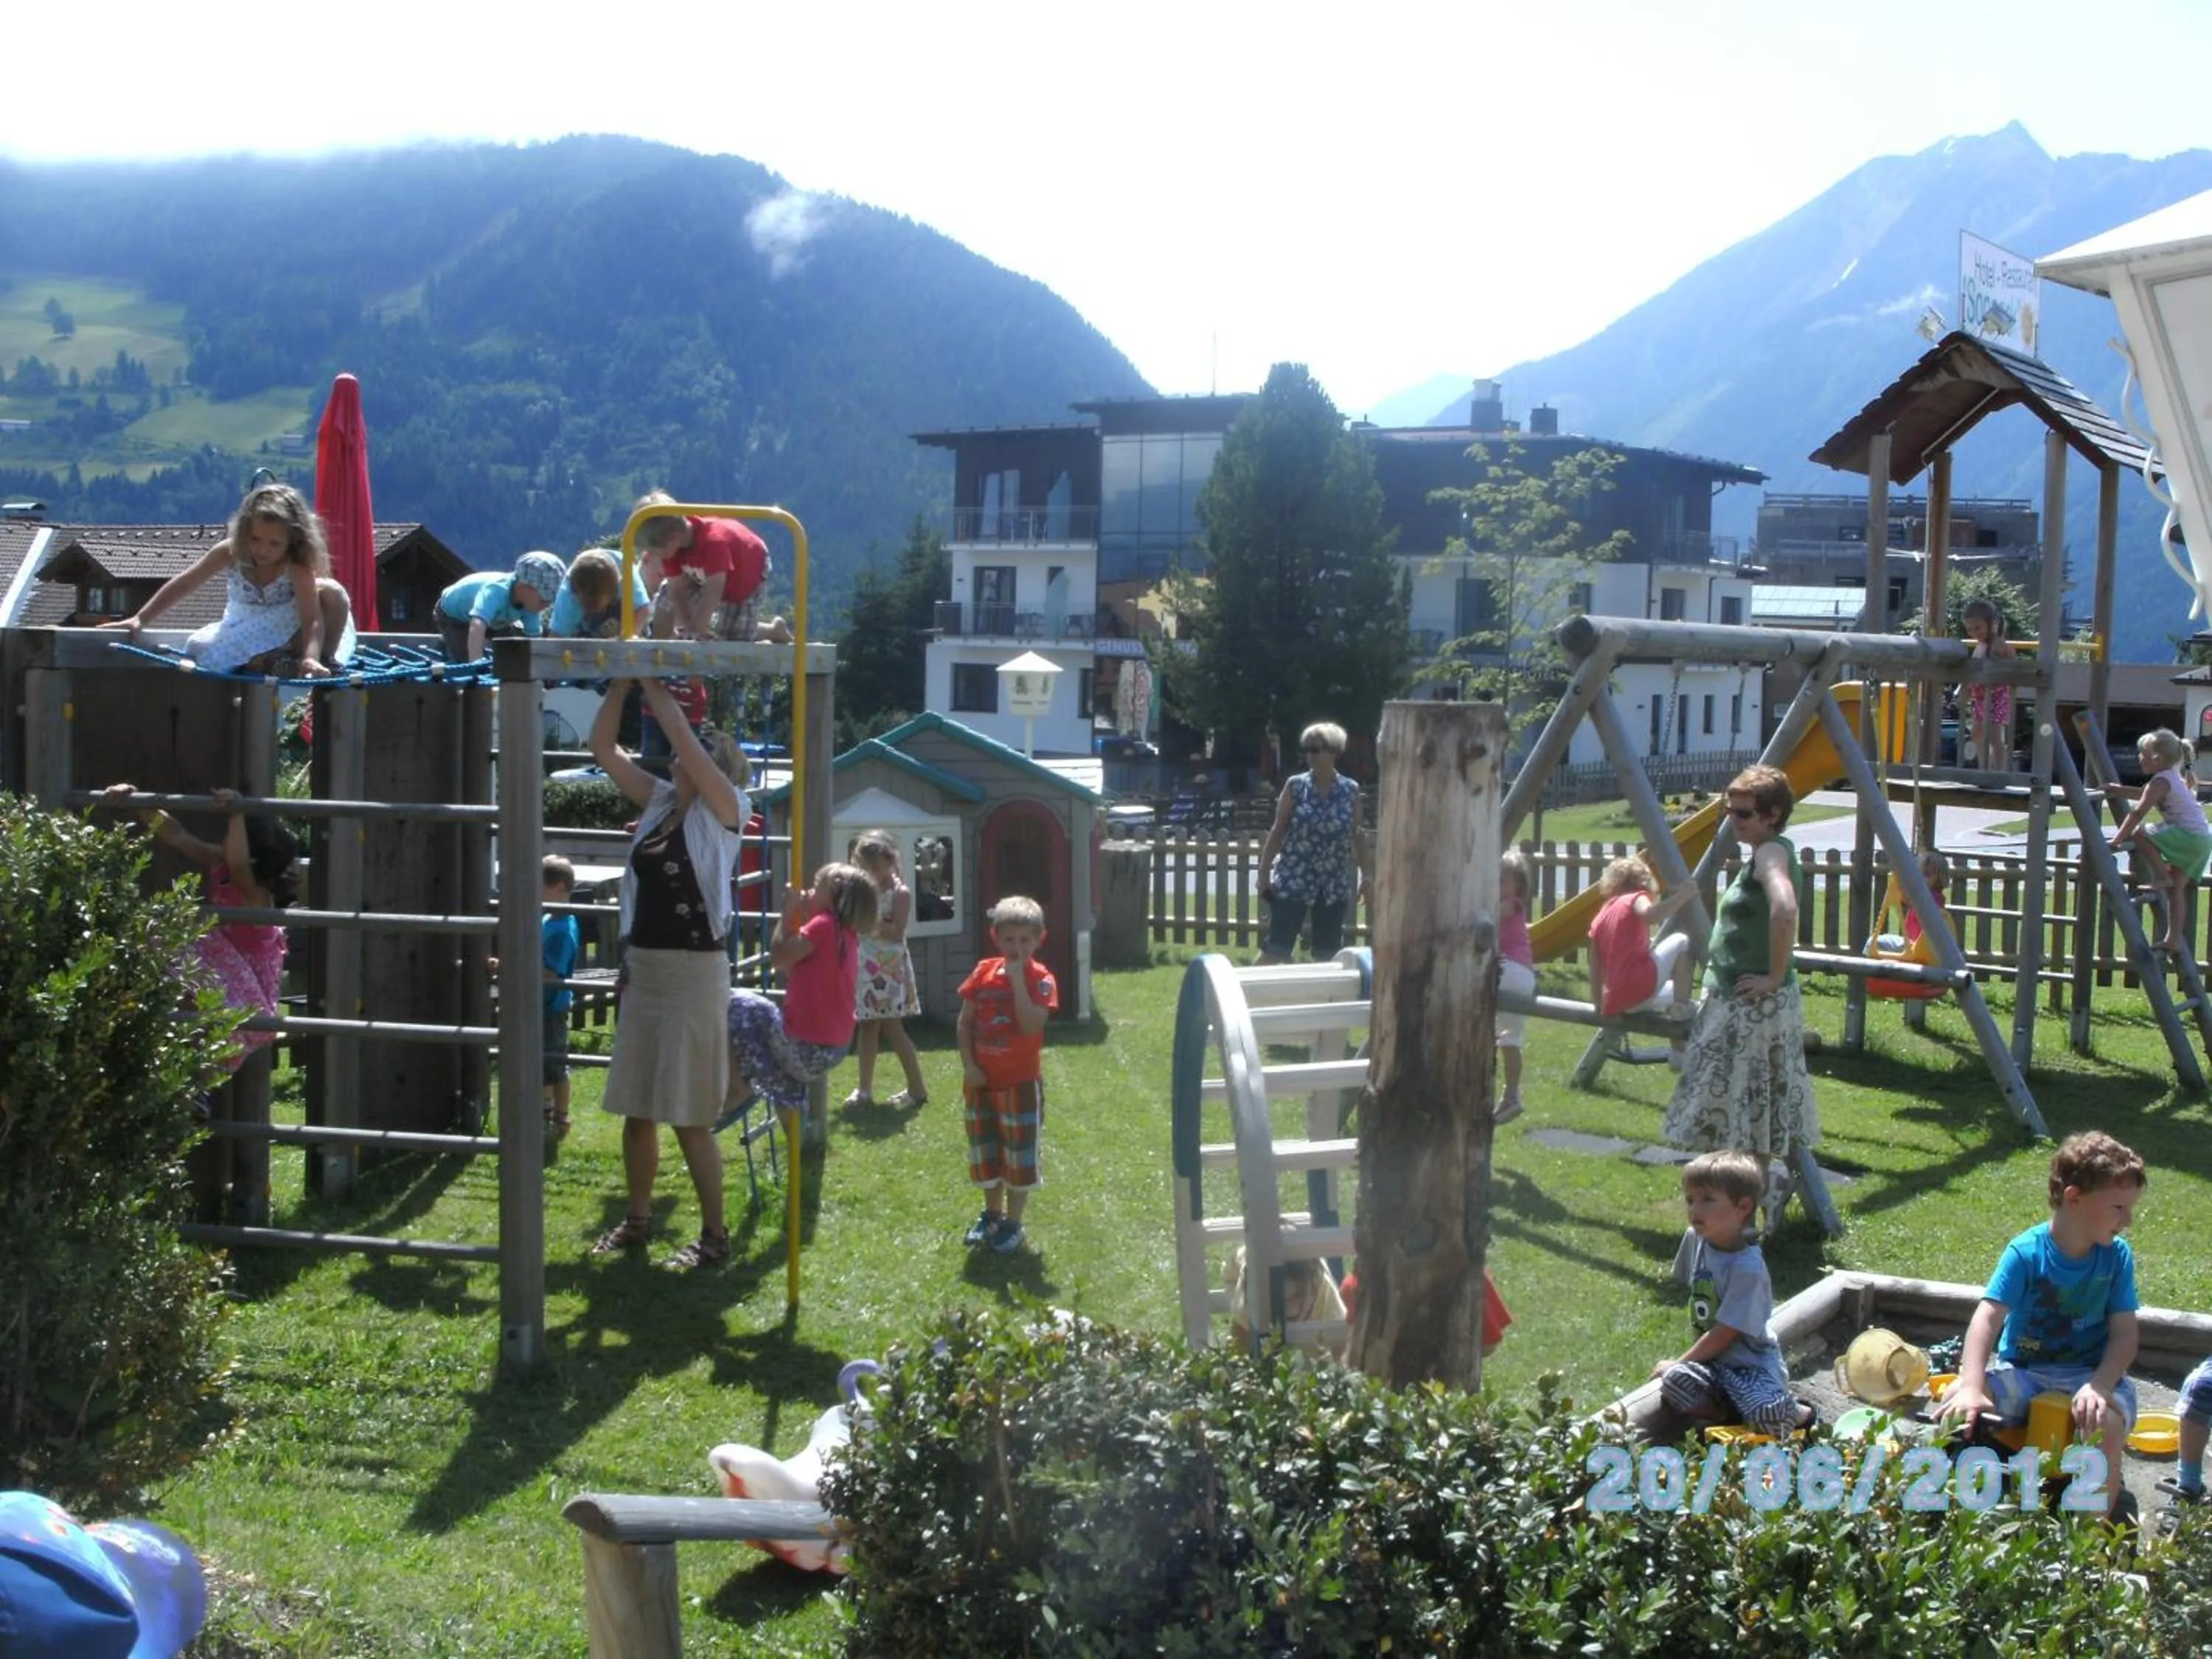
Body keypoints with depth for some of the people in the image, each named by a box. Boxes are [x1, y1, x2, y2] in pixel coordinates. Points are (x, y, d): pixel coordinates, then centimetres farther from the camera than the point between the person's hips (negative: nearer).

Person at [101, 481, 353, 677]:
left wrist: (311, 659, -55)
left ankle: (325, 661, -17)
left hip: (288, 631, -3)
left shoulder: (298, 566, -27)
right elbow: (183, 584, -7)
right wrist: (139, 620, -7)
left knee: (332, 592, -31)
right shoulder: (230, 552, -17)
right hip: (245, 634, 3)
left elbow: (312, 618, -37)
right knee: (200, 647, -27)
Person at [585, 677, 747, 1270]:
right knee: (636, 1107, 13)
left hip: (696, 973, -7)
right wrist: (623, 680, 0)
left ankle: (715, 1235, 8)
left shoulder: (724, 810, -7)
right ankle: (637, 1219, 27)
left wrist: (658, 690, -14)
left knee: (690, 1116, -3)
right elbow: (602, 747, 8)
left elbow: (691, 747, -22)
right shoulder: (658, 799, 10)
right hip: (641, 968, 7)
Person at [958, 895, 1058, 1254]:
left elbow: (1031, 1026, -27)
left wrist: (1017, 980, -27)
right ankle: (992, 1215, 35)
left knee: (1020, 1154, 5)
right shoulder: (983, 972, -1)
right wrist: (968, 1065, -7)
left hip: (1021, 1082, -4)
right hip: (982, 1080, 4)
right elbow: (965, 1022, 3)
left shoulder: (1040, 979, -13)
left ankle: (1013, 1223, 19)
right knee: (985, 1150, 17)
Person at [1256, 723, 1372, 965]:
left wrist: (1367, 875, 7)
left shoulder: (1350, 790, 2)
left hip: (1335, 884, 2)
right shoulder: (1295, 786, -2)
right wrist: (1264, 872, -2)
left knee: (1328, 952, 8)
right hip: (1293, 879, -2)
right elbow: (1278, 831, 1)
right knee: (1277, 947, -4)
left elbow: (1357, 835, 9)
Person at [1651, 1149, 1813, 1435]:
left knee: (1769, 1414, -32)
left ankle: (1800, 1413, 4)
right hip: (1712, 1361, 5)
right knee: (1672, 1382, -27)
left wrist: (1679, 1363, -7)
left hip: (1750, 1363, -5)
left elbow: (1724, 1334, -18)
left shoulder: (1747, 1268, -22)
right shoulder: (1695, 1239, -2)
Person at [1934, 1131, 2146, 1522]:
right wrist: (1972, 1387, -34)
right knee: (1956, 1403, -26)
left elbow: (2124, 1335, -7)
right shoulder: (2026, 1252, -12)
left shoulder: (2117, 1257, -4)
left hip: (2088, 1374, 1)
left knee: (2106, 1425, -32)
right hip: (2021, 1372, -1)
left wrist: (2100, 1385, -27)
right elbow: (1988, 1318, -20)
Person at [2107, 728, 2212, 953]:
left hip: (2188, 836, -10)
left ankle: (2161, 875, -9)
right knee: (2177, 888, 11)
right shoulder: (2171, 778, 19)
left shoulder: (2161, 781, -11)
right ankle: (2174, 938, 10)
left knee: (2138, 835, -16)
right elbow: (2142, 793, 37)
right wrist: (2116, 789, 36)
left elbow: (2138, 813, -15)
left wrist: (2117, 840, -13)